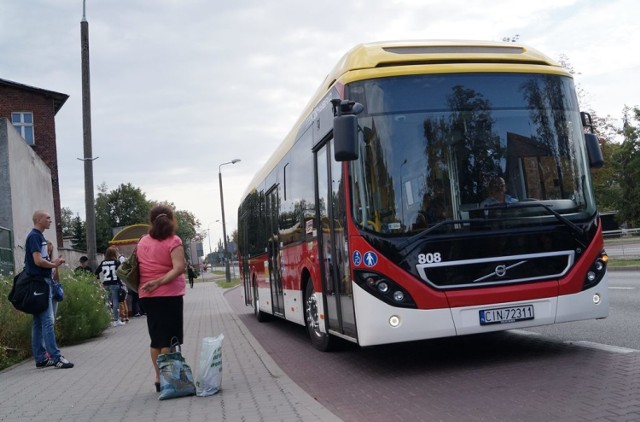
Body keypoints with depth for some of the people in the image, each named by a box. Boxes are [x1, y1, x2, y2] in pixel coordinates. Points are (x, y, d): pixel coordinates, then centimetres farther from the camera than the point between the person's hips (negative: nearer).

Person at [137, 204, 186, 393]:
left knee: (156, 339, 13)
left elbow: (139, 268, 13)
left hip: (147, 296, 6)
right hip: (169, 295, -6)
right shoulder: (173, 241, -10)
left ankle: (159, 379, 19)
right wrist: (159, 282, -22)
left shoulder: (143, 242, 8)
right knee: (168, 339, -1)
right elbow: (178, 268, -22)